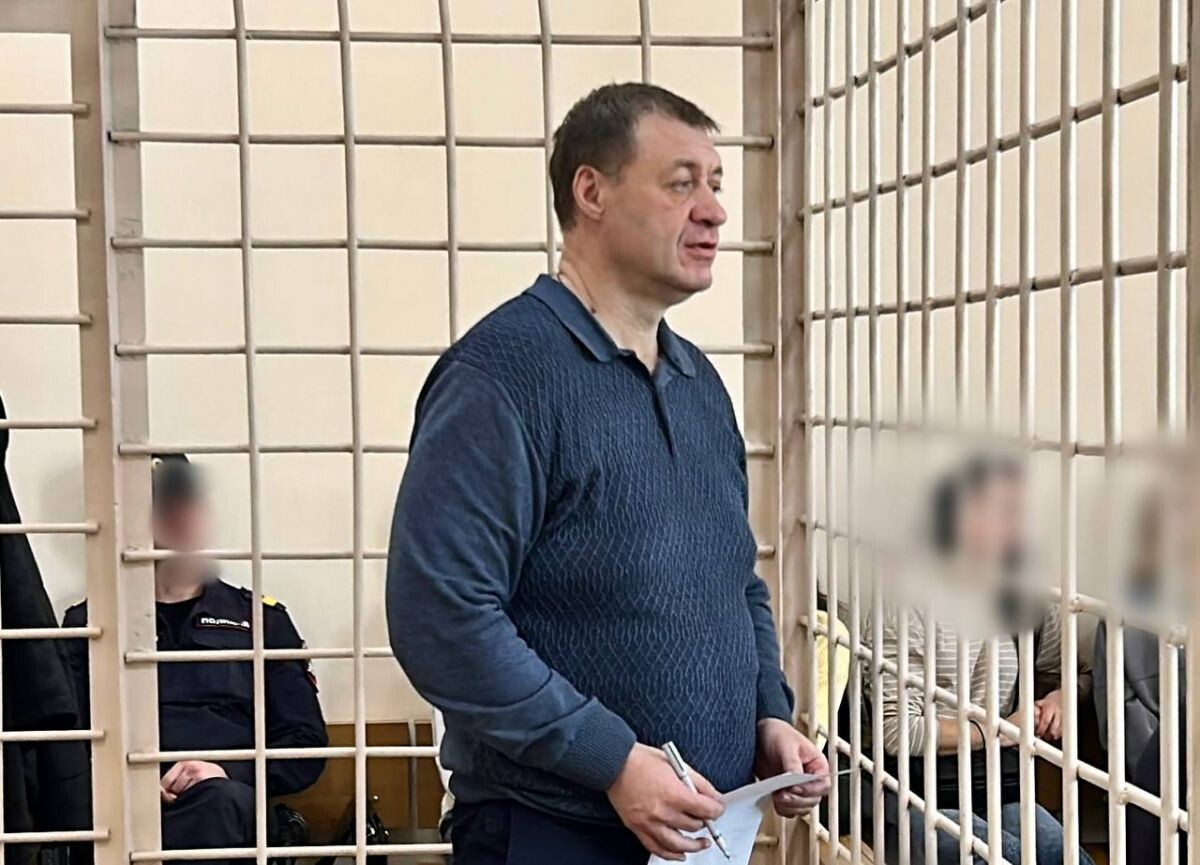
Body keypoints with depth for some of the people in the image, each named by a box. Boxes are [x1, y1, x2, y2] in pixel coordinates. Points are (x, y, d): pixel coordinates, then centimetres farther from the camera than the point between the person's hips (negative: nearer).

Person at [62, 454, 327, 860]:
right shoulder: (87, 622, 23)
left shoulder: (260, 618, 22)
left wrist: (228, 773, -5)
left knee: (222, 800, -38)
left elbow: (307, 742, 14)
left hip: (225, 799, 1)